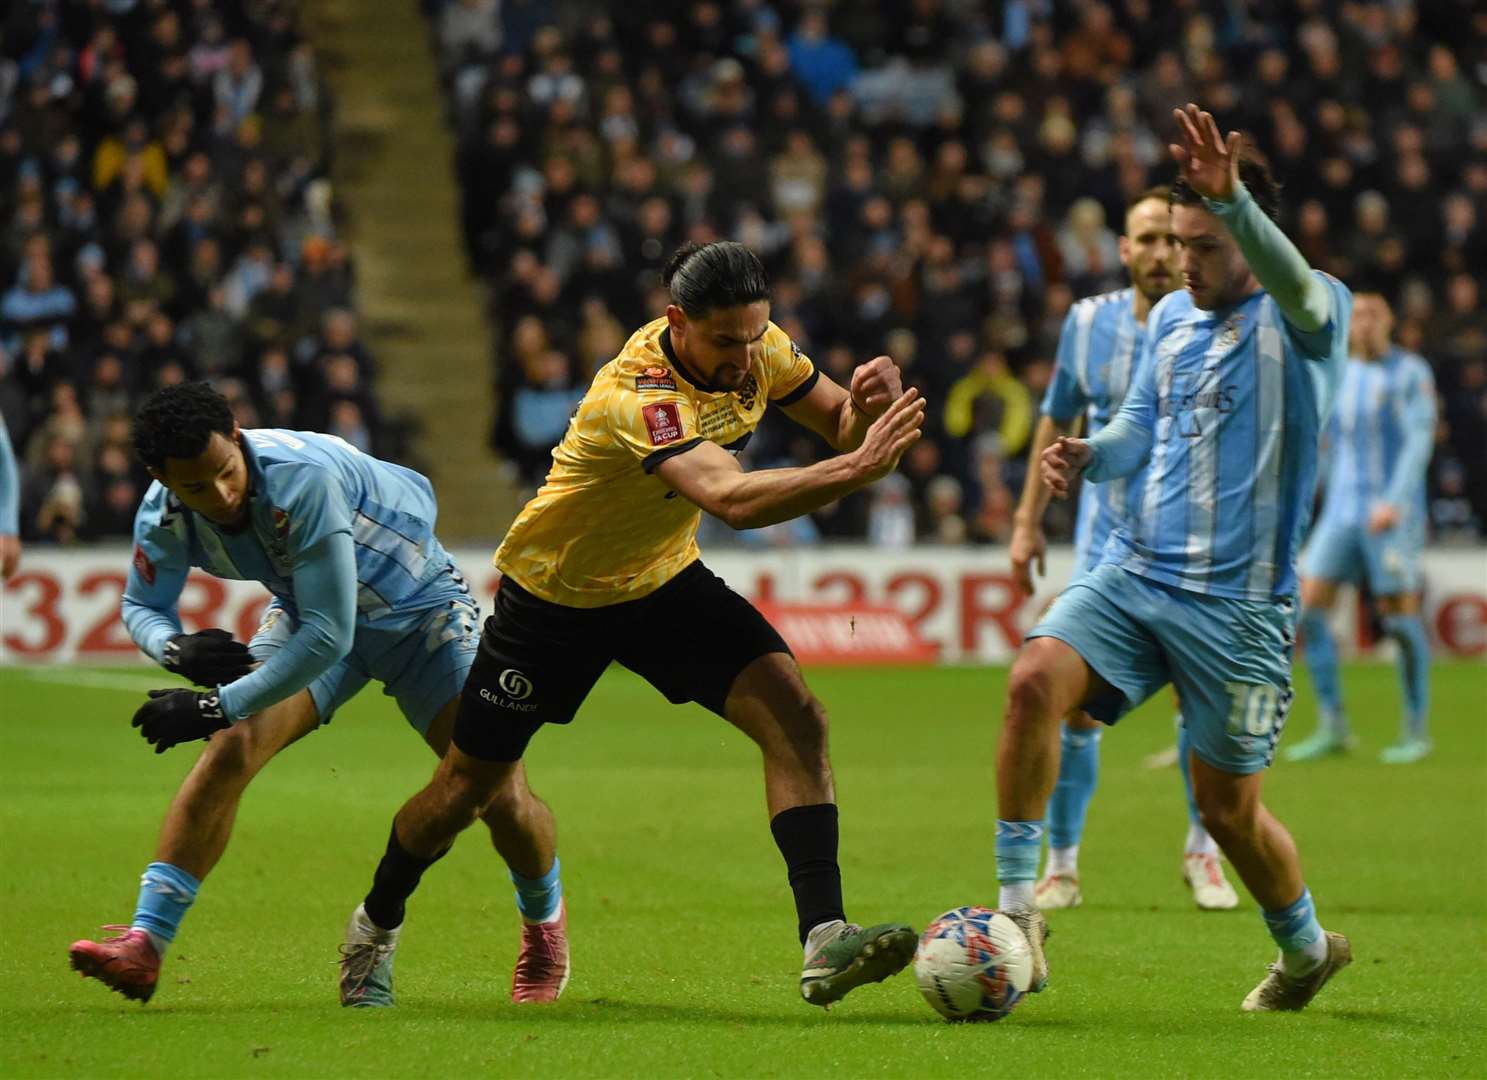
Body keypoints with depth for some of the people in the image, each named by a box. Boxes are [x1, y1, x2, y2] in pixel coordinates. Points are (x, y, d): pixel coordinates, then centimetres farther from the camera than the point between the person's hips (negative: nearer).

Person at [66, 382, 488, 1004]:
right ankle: (144, 944, -18)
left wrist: (220, 705, -37)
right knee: (230, 749, -18)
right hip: (307, 614, 4)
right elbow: (141, 606, 0)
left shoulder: (304, 477, -40)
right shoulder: (164, 516, -20)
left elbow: (328, 635, -40)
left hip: (418, 609, -4)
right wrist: (176, 648, -24)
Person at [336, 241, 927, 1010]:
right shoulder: (638, 396, -38)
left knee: (795, 719, -18)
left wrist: (869, 407, -26)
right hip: (554, 593, -5)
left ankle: (824, 943, -22)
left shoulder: (757, 349, -15)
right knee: (469, 787, 7)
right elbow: (733, 499, -51)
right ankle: (376, 926, 37)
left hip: (664, 580, 6)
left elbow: (839, 424, -3)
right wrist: (857, 468, -58)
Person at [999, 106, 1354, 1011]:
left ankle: (1308, 948, 33)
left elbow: (1293, 284, -33)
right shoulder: (1171, 318, 10)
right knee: (1036, 681, -22)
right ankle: (1019, 908, -15)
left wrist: (1231, 198, -52)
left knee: (1229, 808, 4)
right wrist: (1089, 457, -4)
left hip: (1241, 604, -5)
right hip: (1137, 570, 5)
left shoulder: (1307, 318, -9)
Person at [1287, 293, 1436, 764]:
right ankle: (1332, 727, -1)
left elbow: (1420, 440, -12)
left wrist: (1395, 501, -23)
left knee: (1400, 615, -5)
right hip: (1342, 510, 5)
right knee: (1308, 606, -7)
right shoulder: (1340, 377, 12)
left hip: (1395, 514, -5)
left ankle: (1416, 730, 8)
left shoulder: (1411, 373, -4)